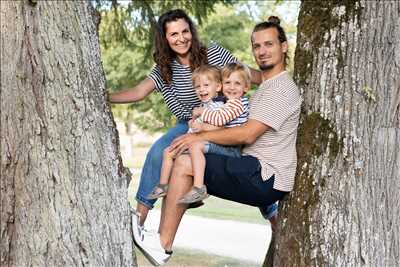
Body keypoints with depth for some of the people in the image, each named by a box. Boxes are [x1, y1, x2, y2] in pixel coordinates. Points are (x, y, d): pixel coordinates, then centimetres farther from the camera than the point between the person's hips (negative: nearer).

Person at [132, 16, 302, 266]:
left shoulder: (283, 88, -11)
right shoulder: (266, 88, 23)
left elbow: (248, 134, -19)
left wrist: (201, 136, -11)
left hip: (265, 178, -10)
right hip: (260, 173, 10)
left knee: (184, 165, -18)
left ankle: (163, 245, -11)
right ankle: (160, 244, 3)